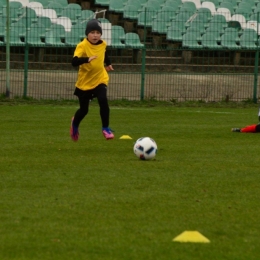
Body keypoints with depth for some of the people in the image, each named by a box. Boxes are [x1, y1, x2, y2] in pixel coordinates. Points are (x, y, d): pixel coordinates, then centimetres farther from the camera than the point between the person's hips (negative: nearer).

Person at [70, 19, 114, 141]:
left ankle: (105, 128, -8)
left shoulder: (102, 44, -4)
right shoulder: (82, 46, -22)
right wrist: (87, 59, -50)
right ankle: (75, 124, 44)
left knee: (103, 101, -23)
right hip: (85, 82, -3)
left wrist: (108, 64, 18)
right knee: (84, 110, 10)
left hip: (100, 79, 3)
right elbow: (74, 62, -37)